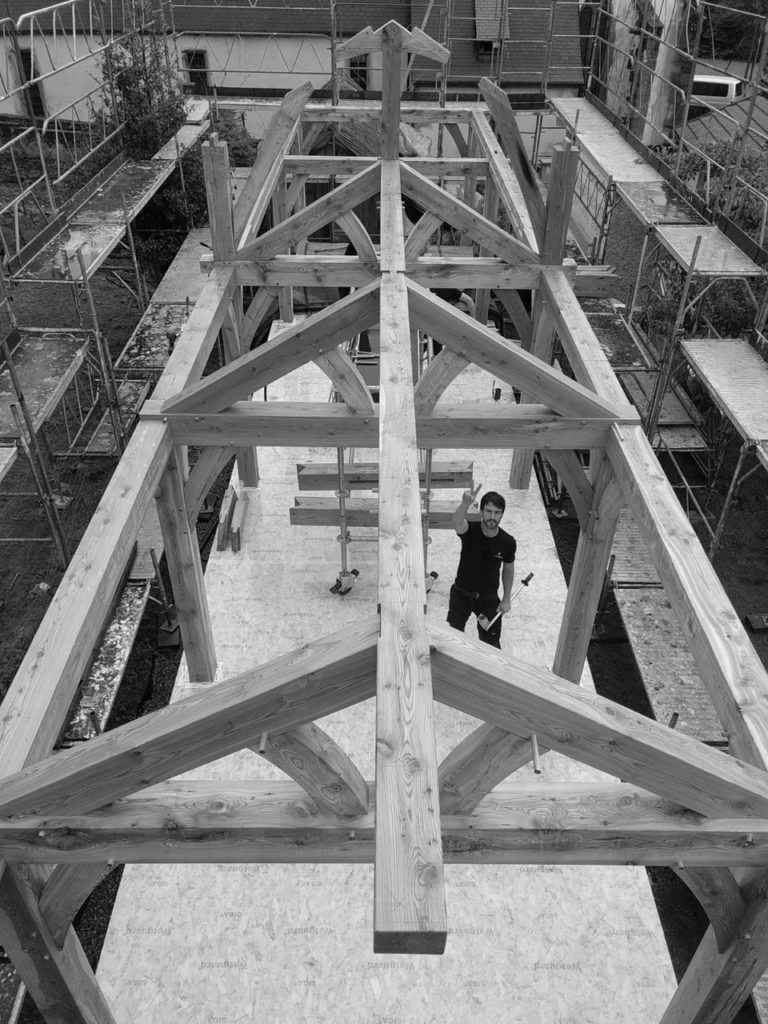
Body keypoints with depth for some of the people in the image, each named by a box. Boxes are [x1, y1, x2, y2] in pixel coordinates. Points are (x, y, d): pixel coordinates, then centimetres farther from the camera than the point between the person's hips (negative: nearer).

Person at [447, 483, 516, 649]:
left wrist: (506, 598, 4)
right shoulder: (470, 531, -24)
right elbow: (457, 522, -49)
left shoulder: (508, 542, -17)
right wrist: (465, 503, -71)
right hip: (461, 593, 0)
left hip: (489, 597, 0)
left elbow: (508, 569, 1)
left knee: (491, 642, 9)